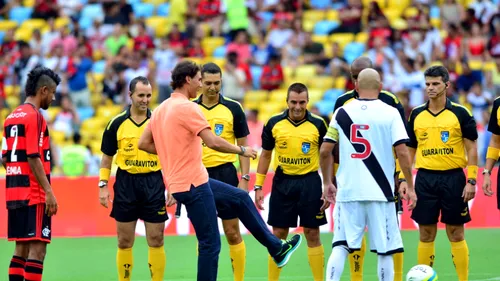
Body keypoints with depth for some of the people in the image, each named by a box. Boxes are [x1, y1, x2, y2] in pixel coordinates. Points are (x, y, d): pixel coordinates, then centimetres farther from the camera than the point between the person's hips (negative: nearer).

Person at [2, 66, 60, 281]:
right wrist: (49, 191, -19)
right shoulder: (34, 116, -11)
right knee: (37, 247, -8)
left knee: (22, 248, 11)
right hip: (34, 194, -9)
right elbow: (33, 158, -18)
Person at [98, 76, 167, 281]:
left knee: (156, 240, 0)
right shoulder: (117, 124, 2)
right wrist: (103, 186, 1)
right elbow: (107, 157, 8)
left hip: (154, 183, 0)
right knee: (124, 242, 4)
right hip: (126, 183, 0)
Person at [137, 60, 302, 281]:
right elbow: (213, 142, -23)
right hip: (193, 184, -10)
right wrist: (242, 150, -8)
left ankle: (276, 249, 25)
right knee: (210, 244, -4)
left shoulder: (161, 109, 10)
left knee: (241, 198, 20)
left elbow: (144, 143, 15)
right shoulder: (187, 107, -17)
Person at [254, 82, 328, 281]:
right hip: (282, 182, 1)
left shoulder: (318, 124, -4)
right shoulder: (274, 123, 0)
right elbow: (265, 155, 9)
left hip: (310, 182, -1)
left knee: (312, 234, 1)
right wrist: (258, 186, 6)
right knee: (278, 234, 5)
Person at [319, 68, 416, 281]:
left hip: (348, 191, 2)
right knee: (384, 250, 6)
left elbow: (325, 151, 5)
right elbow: (402, 152, -7)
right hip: (380, 192, -2)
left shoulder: (342, 113, 4)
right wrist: (410, 187, 0)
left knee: (341, 246, 3)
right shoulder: (390, 113, -2)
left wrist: (327, 183, 17)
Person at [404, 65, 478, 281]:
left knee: (456, 234, 0)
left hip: (453, 178, -3)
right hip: (425, 179, 3)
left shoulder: (459, 113, -2)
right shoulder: (417, 115, 7)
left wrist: (471, 181, -8)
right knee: (426, 235, 5)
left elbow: (472, 148, -1)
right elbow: (409, 150, 14)